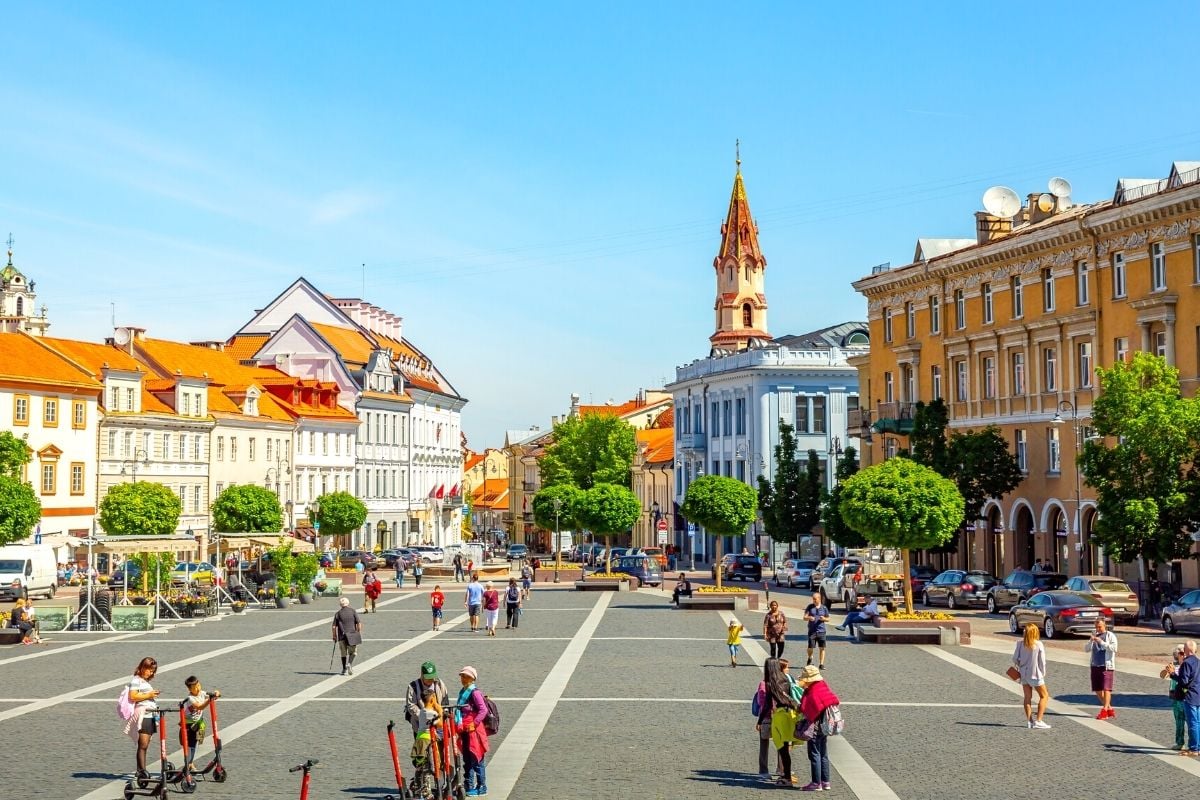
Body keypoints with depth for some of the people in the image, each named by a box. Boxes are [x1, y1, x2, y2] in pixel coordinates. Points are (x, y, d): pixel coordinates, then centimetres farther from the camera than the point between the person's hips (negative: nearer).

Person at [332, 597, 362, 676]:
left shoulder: (338, 614, 3)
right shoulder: (353, 611, 2)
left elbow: (334, 626, 0)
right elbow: (359, 623, -3)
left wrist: (334, 636, 10)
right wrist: (359, 633, 7)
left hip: (342, 636, 1)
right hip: (352, 635, -1)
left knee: (344, 653, 11)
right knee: (353, 651, 12)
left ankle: (344, 669, 12)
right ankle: (350, 663, -12)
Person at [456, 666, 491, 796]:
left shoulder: (475, 693, -13)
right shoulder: (462, 692, 14)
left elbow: (483, 710, -20)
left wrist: (474, 723, -22)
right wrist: (458, 724, 15)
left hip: (474, 730, -9)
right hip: (464, 731, 9)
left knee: (476, 760, -4)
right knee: (467, 759, 13)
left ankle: (481, 787, 2)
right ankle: (469, 786, 21)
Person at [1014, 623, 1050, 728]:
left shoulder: (1020, 644, -6)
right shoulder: (1039, 645, -13)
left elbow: (1015, 659, -3)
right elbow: (1042, 661, -9)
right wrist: (1043, 673, 5)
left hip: (1023, 674, 4)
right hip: (1035, 674, -4)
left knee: (1027, 697, 12)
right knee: (1044, 696, 9)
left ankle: (1029, 721, 10)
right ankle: (1038, 721, 1)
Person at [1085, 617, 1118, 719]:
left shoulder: (1110, 635, -1)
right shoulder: (1095, 636, 15)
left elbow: (1114, 648, -15)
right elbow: (1086, 649, 10)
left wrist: (1101, 642, -20)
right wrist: (1091, 641, -8)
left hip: (1107, 666, -6)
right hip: (1095, 666, 6)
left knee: (1106, 688, -13)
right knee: (1097, 690, 8)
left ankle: (1104, 711, -14)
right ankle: (1109, 709, 20)